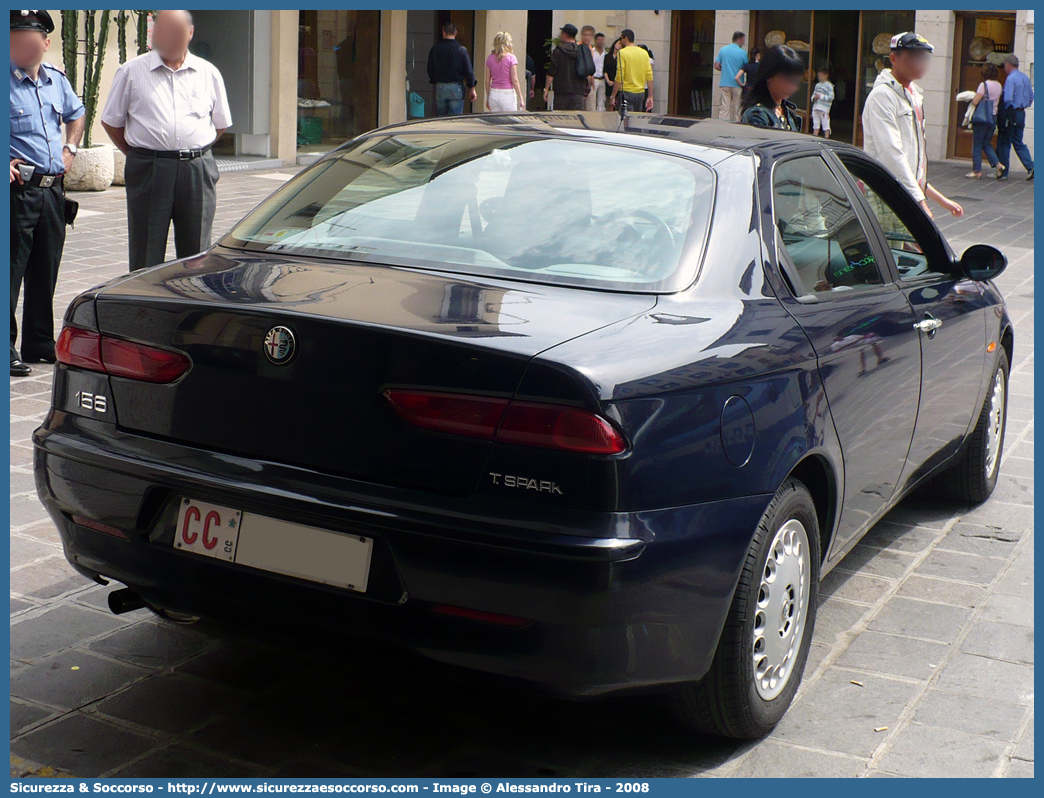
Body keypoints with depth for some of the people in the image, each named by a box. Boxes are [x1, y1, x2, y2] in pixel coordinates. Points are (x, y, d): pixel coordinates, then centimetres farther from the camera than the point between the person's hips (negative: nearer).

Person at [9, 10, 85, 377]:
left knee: (46, 271, 13)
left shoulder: (56, 80, 12)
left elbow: (76, 114, 32)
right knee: (11, 271, -5)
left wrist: (70, 148, 18)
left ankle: (40, 343, 24)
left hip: (53, 190, 7)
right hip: (18, 190, -6)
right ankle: (6, 349, 1)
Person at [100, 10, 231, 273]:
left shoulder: (208, 73, 10)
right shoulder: (132, 71, 5)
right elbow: (111, 121, 11)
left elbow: (220, 124, 18)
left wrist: (194, 153, 13)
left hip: (198, 170, 1)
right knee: (146, 256, 0)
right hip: (148, 170, -1)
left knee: (196, 253, 6)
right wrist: (140, 156, 9)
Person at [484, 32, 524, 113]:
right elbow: (514, 80, -10)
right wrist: (521, 98, -5)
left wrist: (488, 98, 16)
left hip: (494, 94, 4)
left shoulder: (490, 58, 4)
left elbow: (487, 80, 7)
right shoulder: (511, 58, -8)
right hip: (507, 94, -4)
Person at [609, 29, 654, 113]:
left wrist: (613, 96, -9)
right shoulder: (644, 53, 9)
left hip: (626, 92, -6)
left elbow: (619, 77, -13)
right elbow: (649, 77, 5)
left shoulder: (622, 53, -8)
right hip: (641, 93, 6)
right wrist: (650, 97, 8)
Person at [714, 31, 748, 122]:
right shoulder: (743, 53, -5)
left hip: (724, 83, 2)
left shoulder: (723, 49, 5)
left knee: (724, 108, 0)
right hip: (737, 84, -2)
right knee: (736, 108, 4)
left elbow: (716, 66, 4)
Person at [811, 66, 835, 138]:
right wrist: (814, 98, -1)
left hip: (824, 108, -7)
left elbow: (831, 97, -10)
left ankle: (826, 139, -4)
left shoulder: (829, 85, -3)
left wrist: (821, 97, -16)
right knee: (816, 125, 11)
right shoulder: (817, 85, 18)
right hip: (816, 107, 7)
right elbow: (813, 94, 23)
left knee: (826, 125, -6)